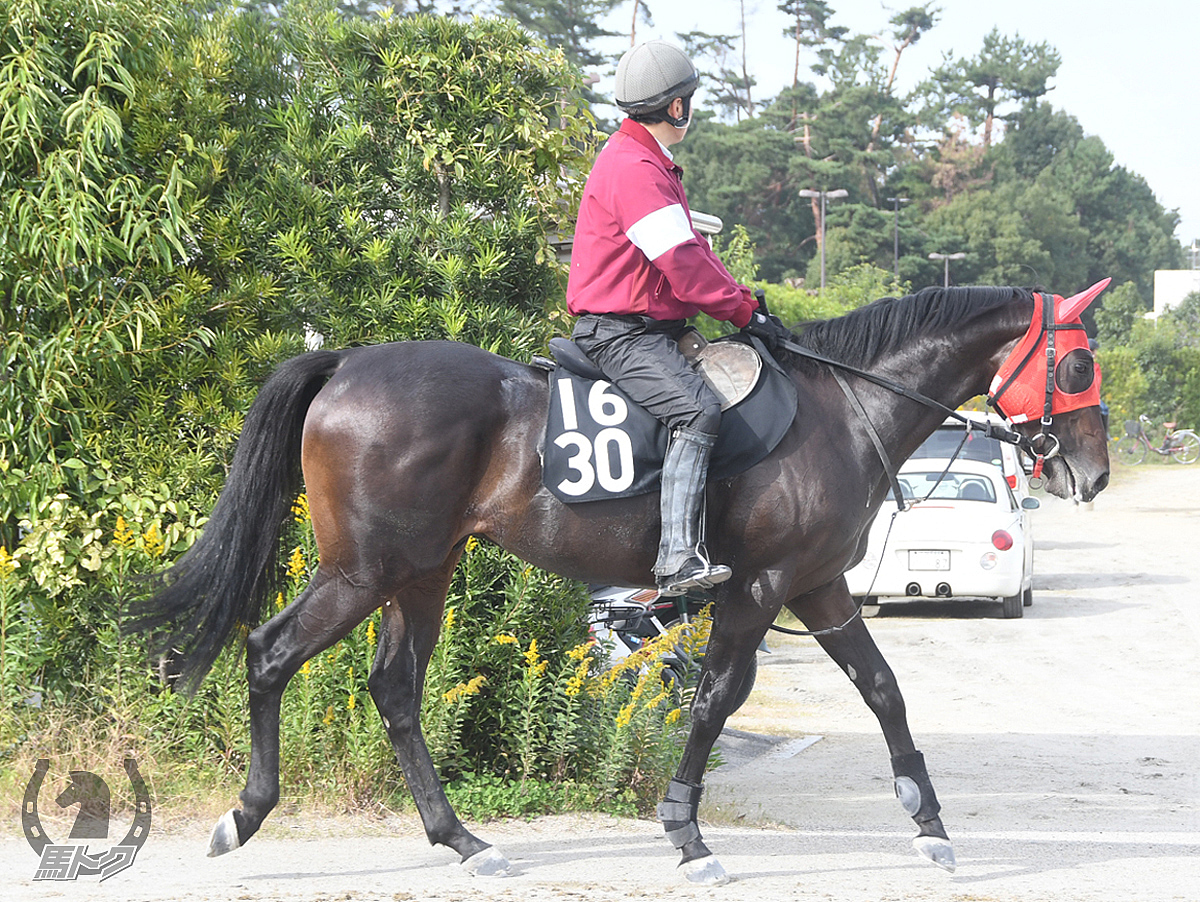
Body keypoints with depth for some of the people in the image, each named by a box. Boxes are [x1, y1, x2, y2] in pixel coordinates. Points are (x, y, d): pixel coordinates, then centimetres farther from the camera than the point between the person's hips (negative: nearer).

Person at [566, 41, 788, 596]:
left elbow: (691, 249, 23)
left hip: (647, 328, 11)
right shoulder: (634, 168, -16)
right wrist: (743, 311, -14)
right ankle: (679, 559, -38)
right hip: (618, 334, -11)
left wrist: (739, 298, 11)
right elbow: (681, 261, -21)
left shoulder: (650, 163, 21)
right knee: (698, 409, -30)